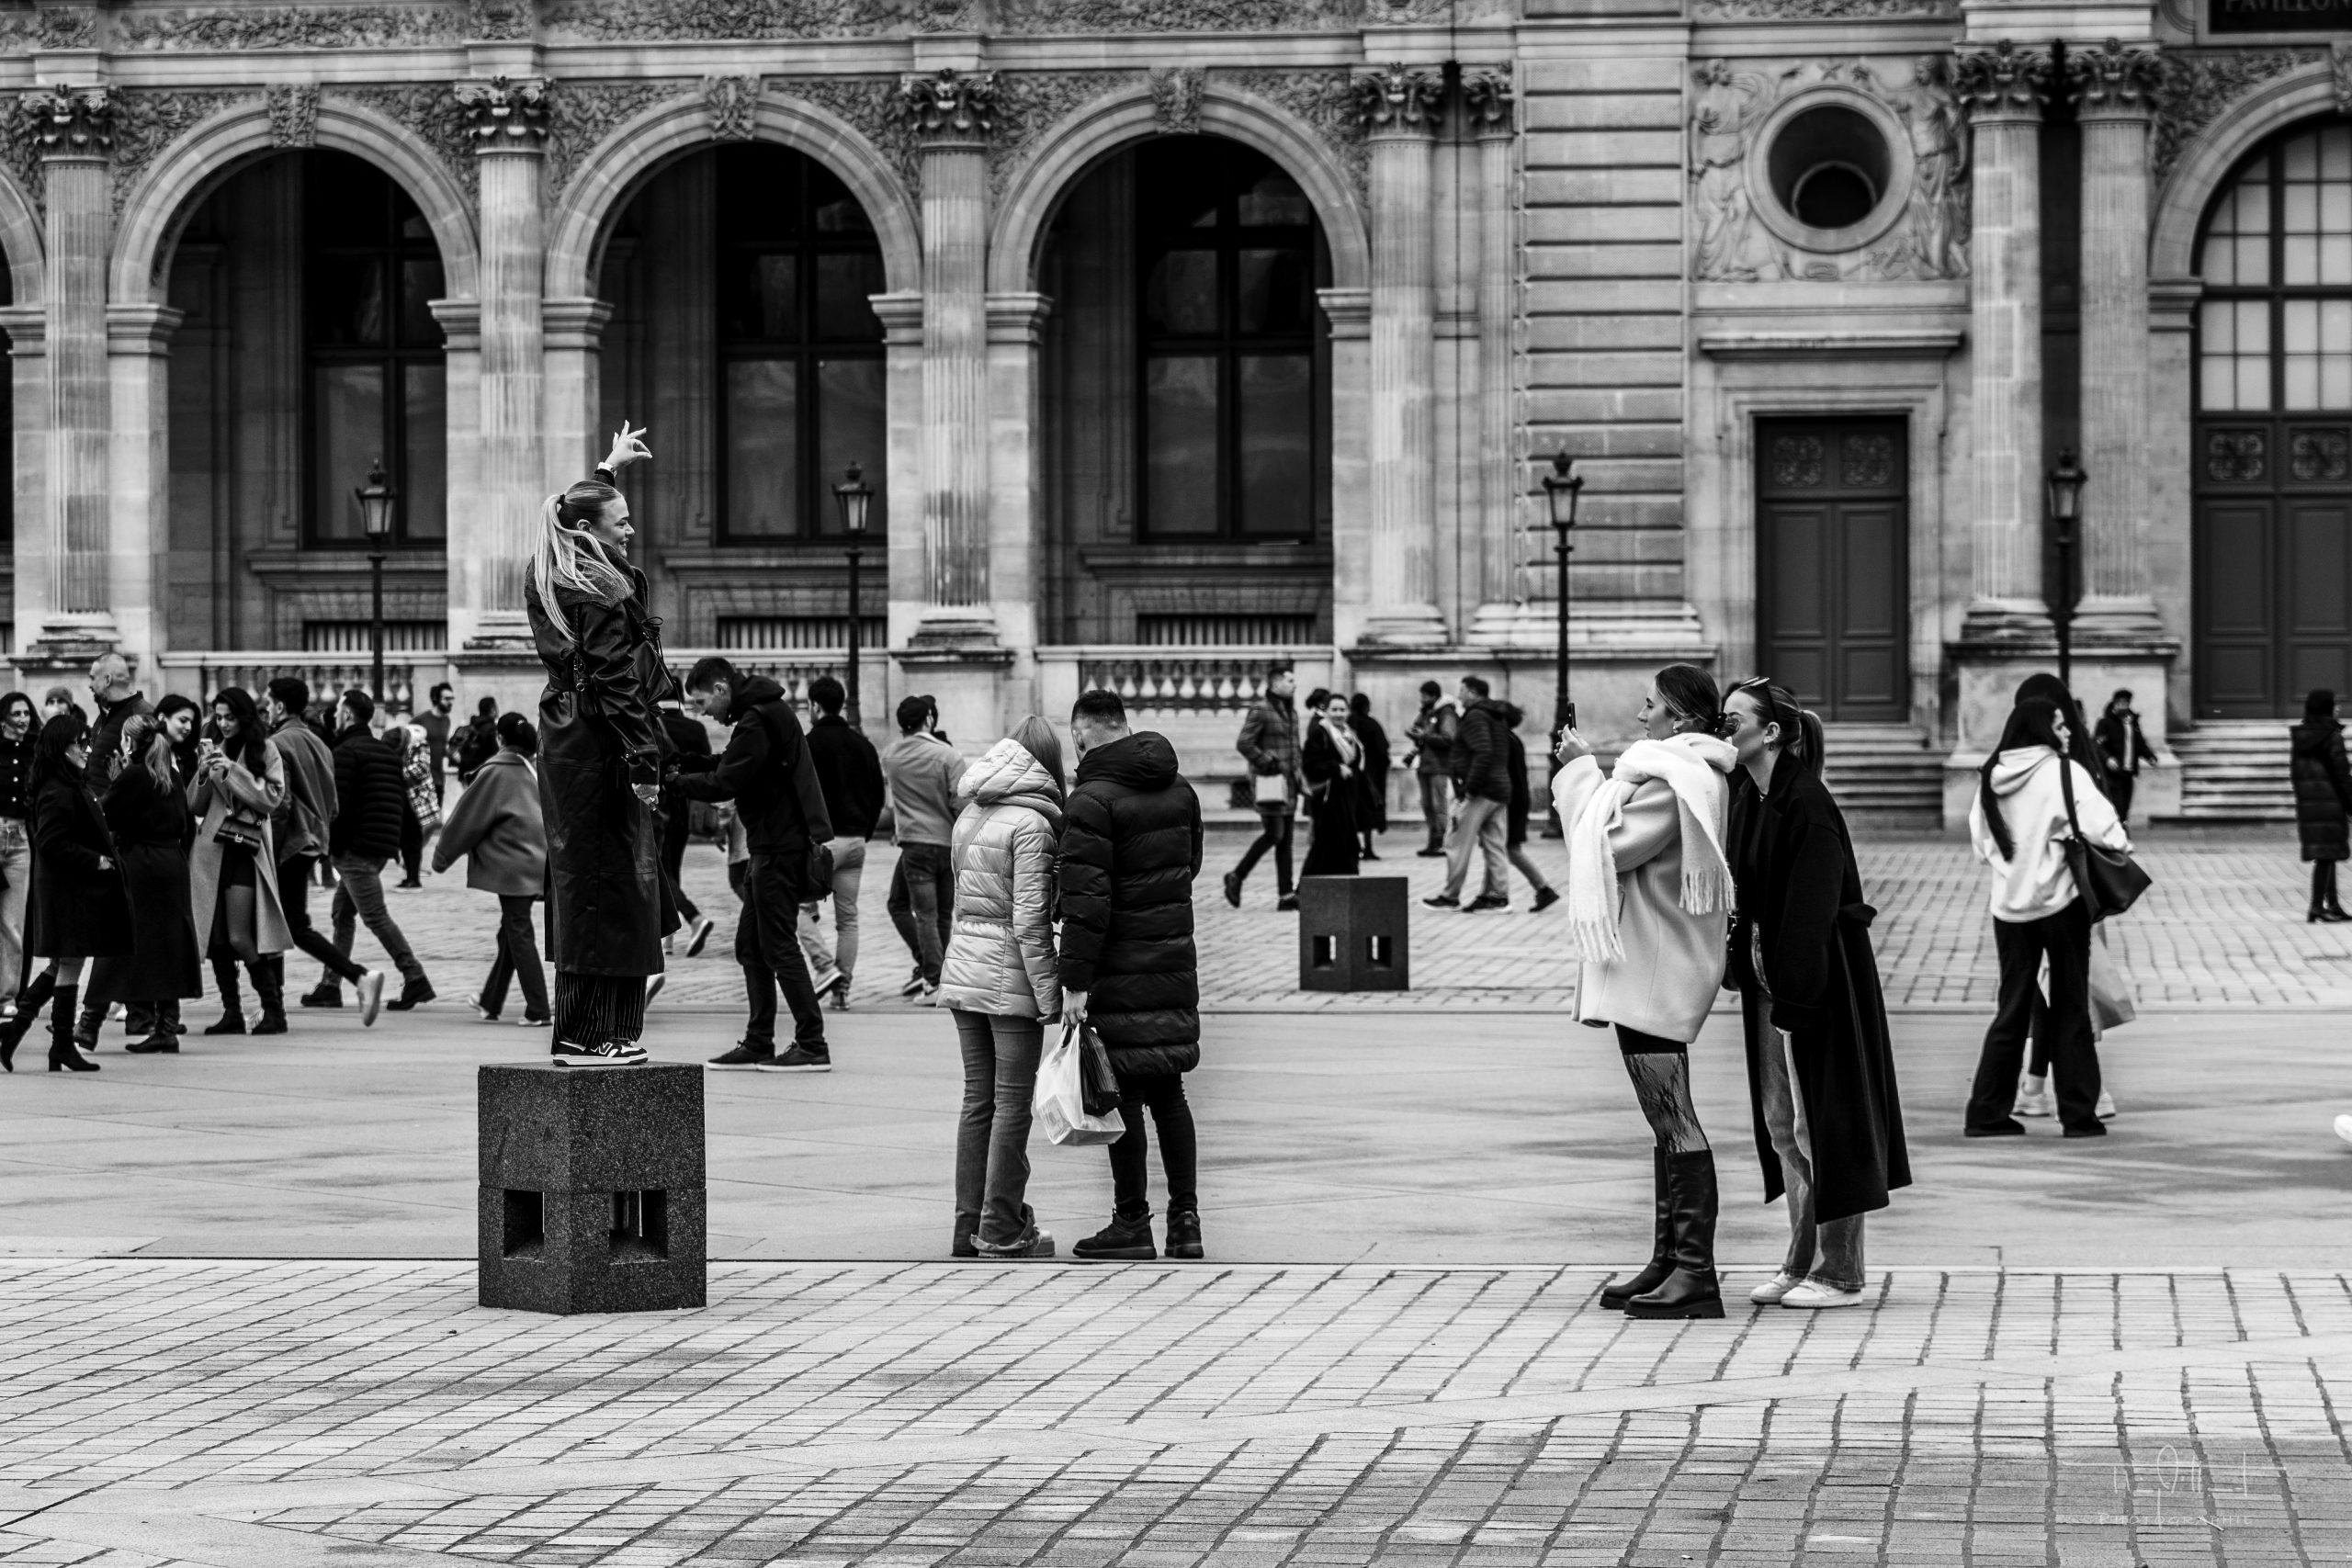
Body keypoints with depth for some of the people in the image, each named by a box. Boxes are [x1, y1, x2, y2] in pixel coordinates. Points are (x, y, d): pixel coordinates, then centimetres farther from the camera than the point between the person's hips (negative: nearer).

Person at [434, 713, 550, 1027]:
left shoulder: (495, 773, -10)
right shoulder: (535, 770, 8)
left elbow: (468, 819, -5)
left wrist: (442, 856, 6)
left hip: (511, 864, -7)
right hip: (538, 864, 7)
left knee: (519, 935, -2)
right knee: (511, 933, 16)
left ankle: (538, 1011, -5)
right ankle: (491, 1003, 26)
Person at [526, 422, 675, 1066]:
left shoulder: (554, 580, 12)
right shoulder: (601, 595, -16)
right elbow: (618, 684, -21)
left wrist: (610, 467, 49)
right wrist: (645, 765, -22)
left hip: (563, 740, 10)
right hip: (601, 748, -10)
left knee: (580, 878, 13)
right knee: (609, 882, -7)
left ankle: (581, 1031, 17)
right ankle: (587, 1036, -7)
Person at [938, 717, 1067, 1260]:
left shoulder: (969, 817, 9)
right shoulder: (1031, 824, -13)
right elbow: (1029, 920, -17)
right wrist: (1049, 995, -13)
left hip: (963, 966, 7)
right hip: (1011, 975, -7)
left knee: (978, 1099, 13)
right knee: (1012, 1103, 1)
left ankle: (970, 1225, 16)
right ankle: (1002, 1231, 4)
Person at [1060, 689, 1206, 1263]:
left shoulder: (1093, 800, -15)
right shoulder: (1179, 789, 9)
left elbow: (1086, 898, -19)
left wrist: (1075, 980, -18)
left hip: (1119, 968, -7)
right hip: (1174, 958, 7)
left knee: (1123, 1095, 0)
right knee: (1168, 1093, 12)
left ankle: (1132, 1224, 4)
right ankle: (1185, 1219, 9)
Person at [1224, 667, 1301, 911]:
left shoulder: (1291, 713, 17)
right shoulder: (1261, 710, -10)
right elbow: (1243, 744, -17)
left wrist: (1297, 773, 16)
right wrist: (1268, 763, -16)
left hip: (1288, 782, 8)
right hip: (1269, 781, -8)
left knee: (1286, 838, 4)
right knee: (1273, 834, -12)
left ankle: (1285, 895, 2)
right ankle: (1236, 877, 3)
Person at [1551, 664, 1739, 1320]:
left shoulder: (1676, 780, -16)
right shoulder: (1685, 774, 17)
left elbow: (1611, 842, -18)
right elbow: (1621, 844, 19)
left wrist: (1580, 772, -7)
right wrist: (1582, 771, 12)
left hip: (1655, 973, -11)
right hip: (1646, 968, 11)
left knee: (1673, 1119, -11)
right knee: (1666, 1121, 14)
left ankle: (1696, 1272, -11)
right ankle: (1671, 1261, 19)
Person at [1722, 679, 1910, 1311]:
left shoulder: (1806, 804, -19)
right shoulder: (1747, 796, 6)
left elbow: (1810, 908, -21)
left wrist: (1792, 995, -23)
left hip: (1817, 975, -9)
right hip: (1769, 975, 9)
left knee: (1819, 1121, -2)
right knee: (1781, 1123, 13)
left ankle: (1840, 1272, 5)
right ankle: (1802, 1263, 21)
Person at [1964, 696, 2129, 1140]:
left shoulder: (1990, 779, 4)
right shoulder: (2063, 773, -12)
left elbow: (1980, 841, 10)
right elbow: (2101, 826, -19)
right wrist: (2121, 845, 1)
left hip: (2008, 905, 4)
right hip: (2061, 902, -4)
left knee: (2012, 1008, 11)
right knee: (2070, 1010, 5)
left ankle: (1987, 1113, 8)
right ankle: (2079, 1114, 7)